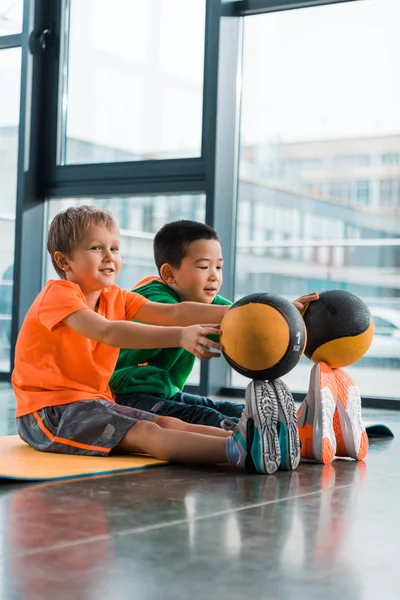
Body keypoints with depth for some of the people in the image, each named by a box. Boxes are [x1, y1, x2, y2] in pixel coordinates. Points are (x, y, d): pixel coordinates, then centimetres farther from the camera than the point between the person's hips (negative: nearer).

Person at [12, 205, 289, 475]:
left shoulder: (116, 298, 10)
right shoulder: (58, 294, -16)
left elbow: (172, 313, -5)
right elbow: (108, 332, -35)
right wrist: (179, 336, -46)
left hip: (94, 403, 9)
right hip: (48, 412, -9)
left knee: (169, 424, -13)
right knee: (144, 432, -28)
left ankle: (244, 439, -30)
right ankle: (238, 450, -47)